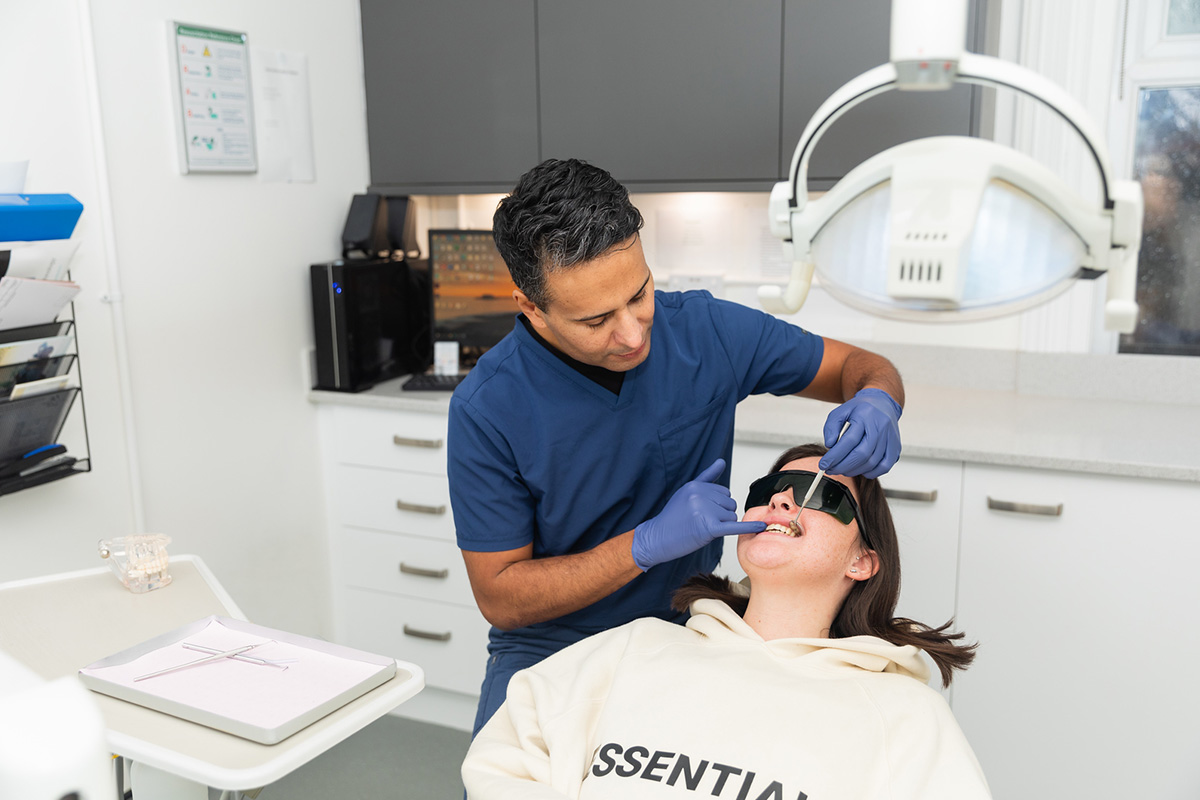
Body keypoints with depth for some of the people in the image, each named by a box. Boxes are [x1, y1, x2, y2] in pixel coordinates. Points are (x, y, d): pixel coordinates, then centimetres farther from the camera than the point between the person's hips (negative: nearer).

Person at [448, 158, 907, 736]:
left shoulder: (705, 330, -10)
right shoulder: (486, 408, -18)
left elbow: (856, 365, 5)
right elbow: (499, 597, -12)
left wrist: (877, 402, -21)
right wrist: (649, 544, -25)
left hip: (687, 626, 3)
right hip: (552, 643, -2)